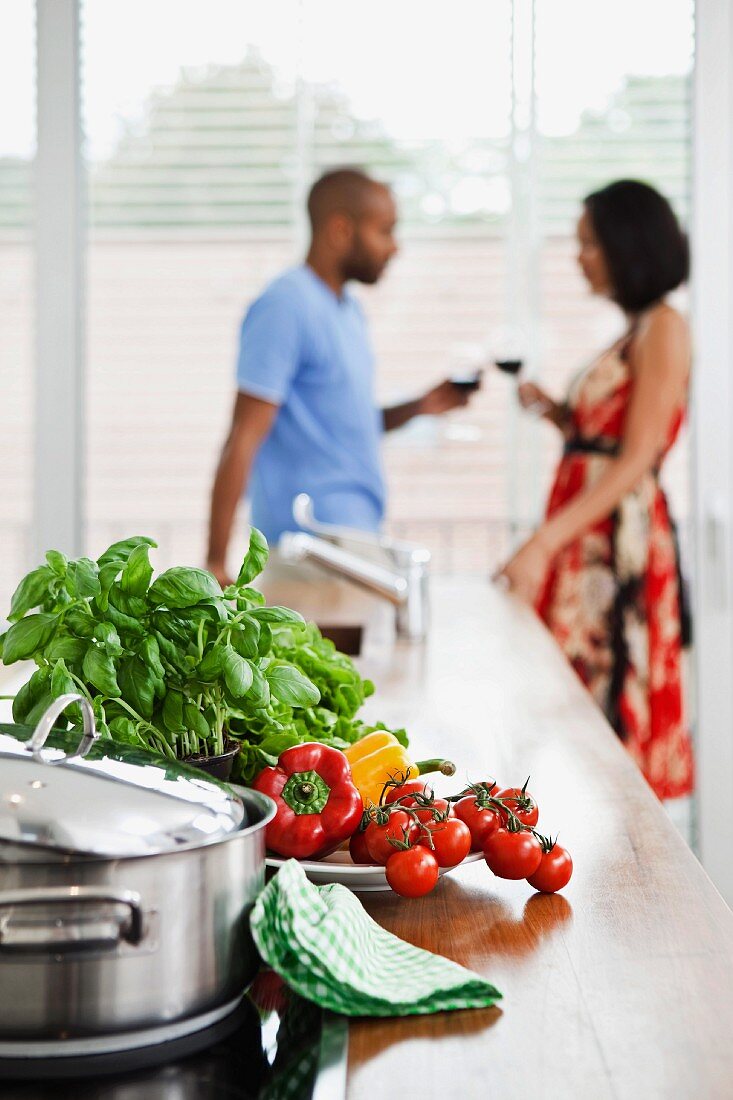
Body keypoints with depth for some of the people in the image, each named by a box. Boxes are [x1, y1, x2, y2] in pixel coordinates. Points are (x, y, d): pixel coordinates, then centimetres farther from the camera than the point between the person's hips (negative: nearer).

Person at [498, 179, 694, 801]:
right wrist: (557, 412, 7)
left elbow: (637, 460, -17)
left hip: (620, 537, -9)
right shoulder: (632, 332, 19)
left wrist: (544, 544, -23)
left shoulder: (664, 328, -8)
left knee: (610, 701, -6)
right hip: (583, 540, 9)